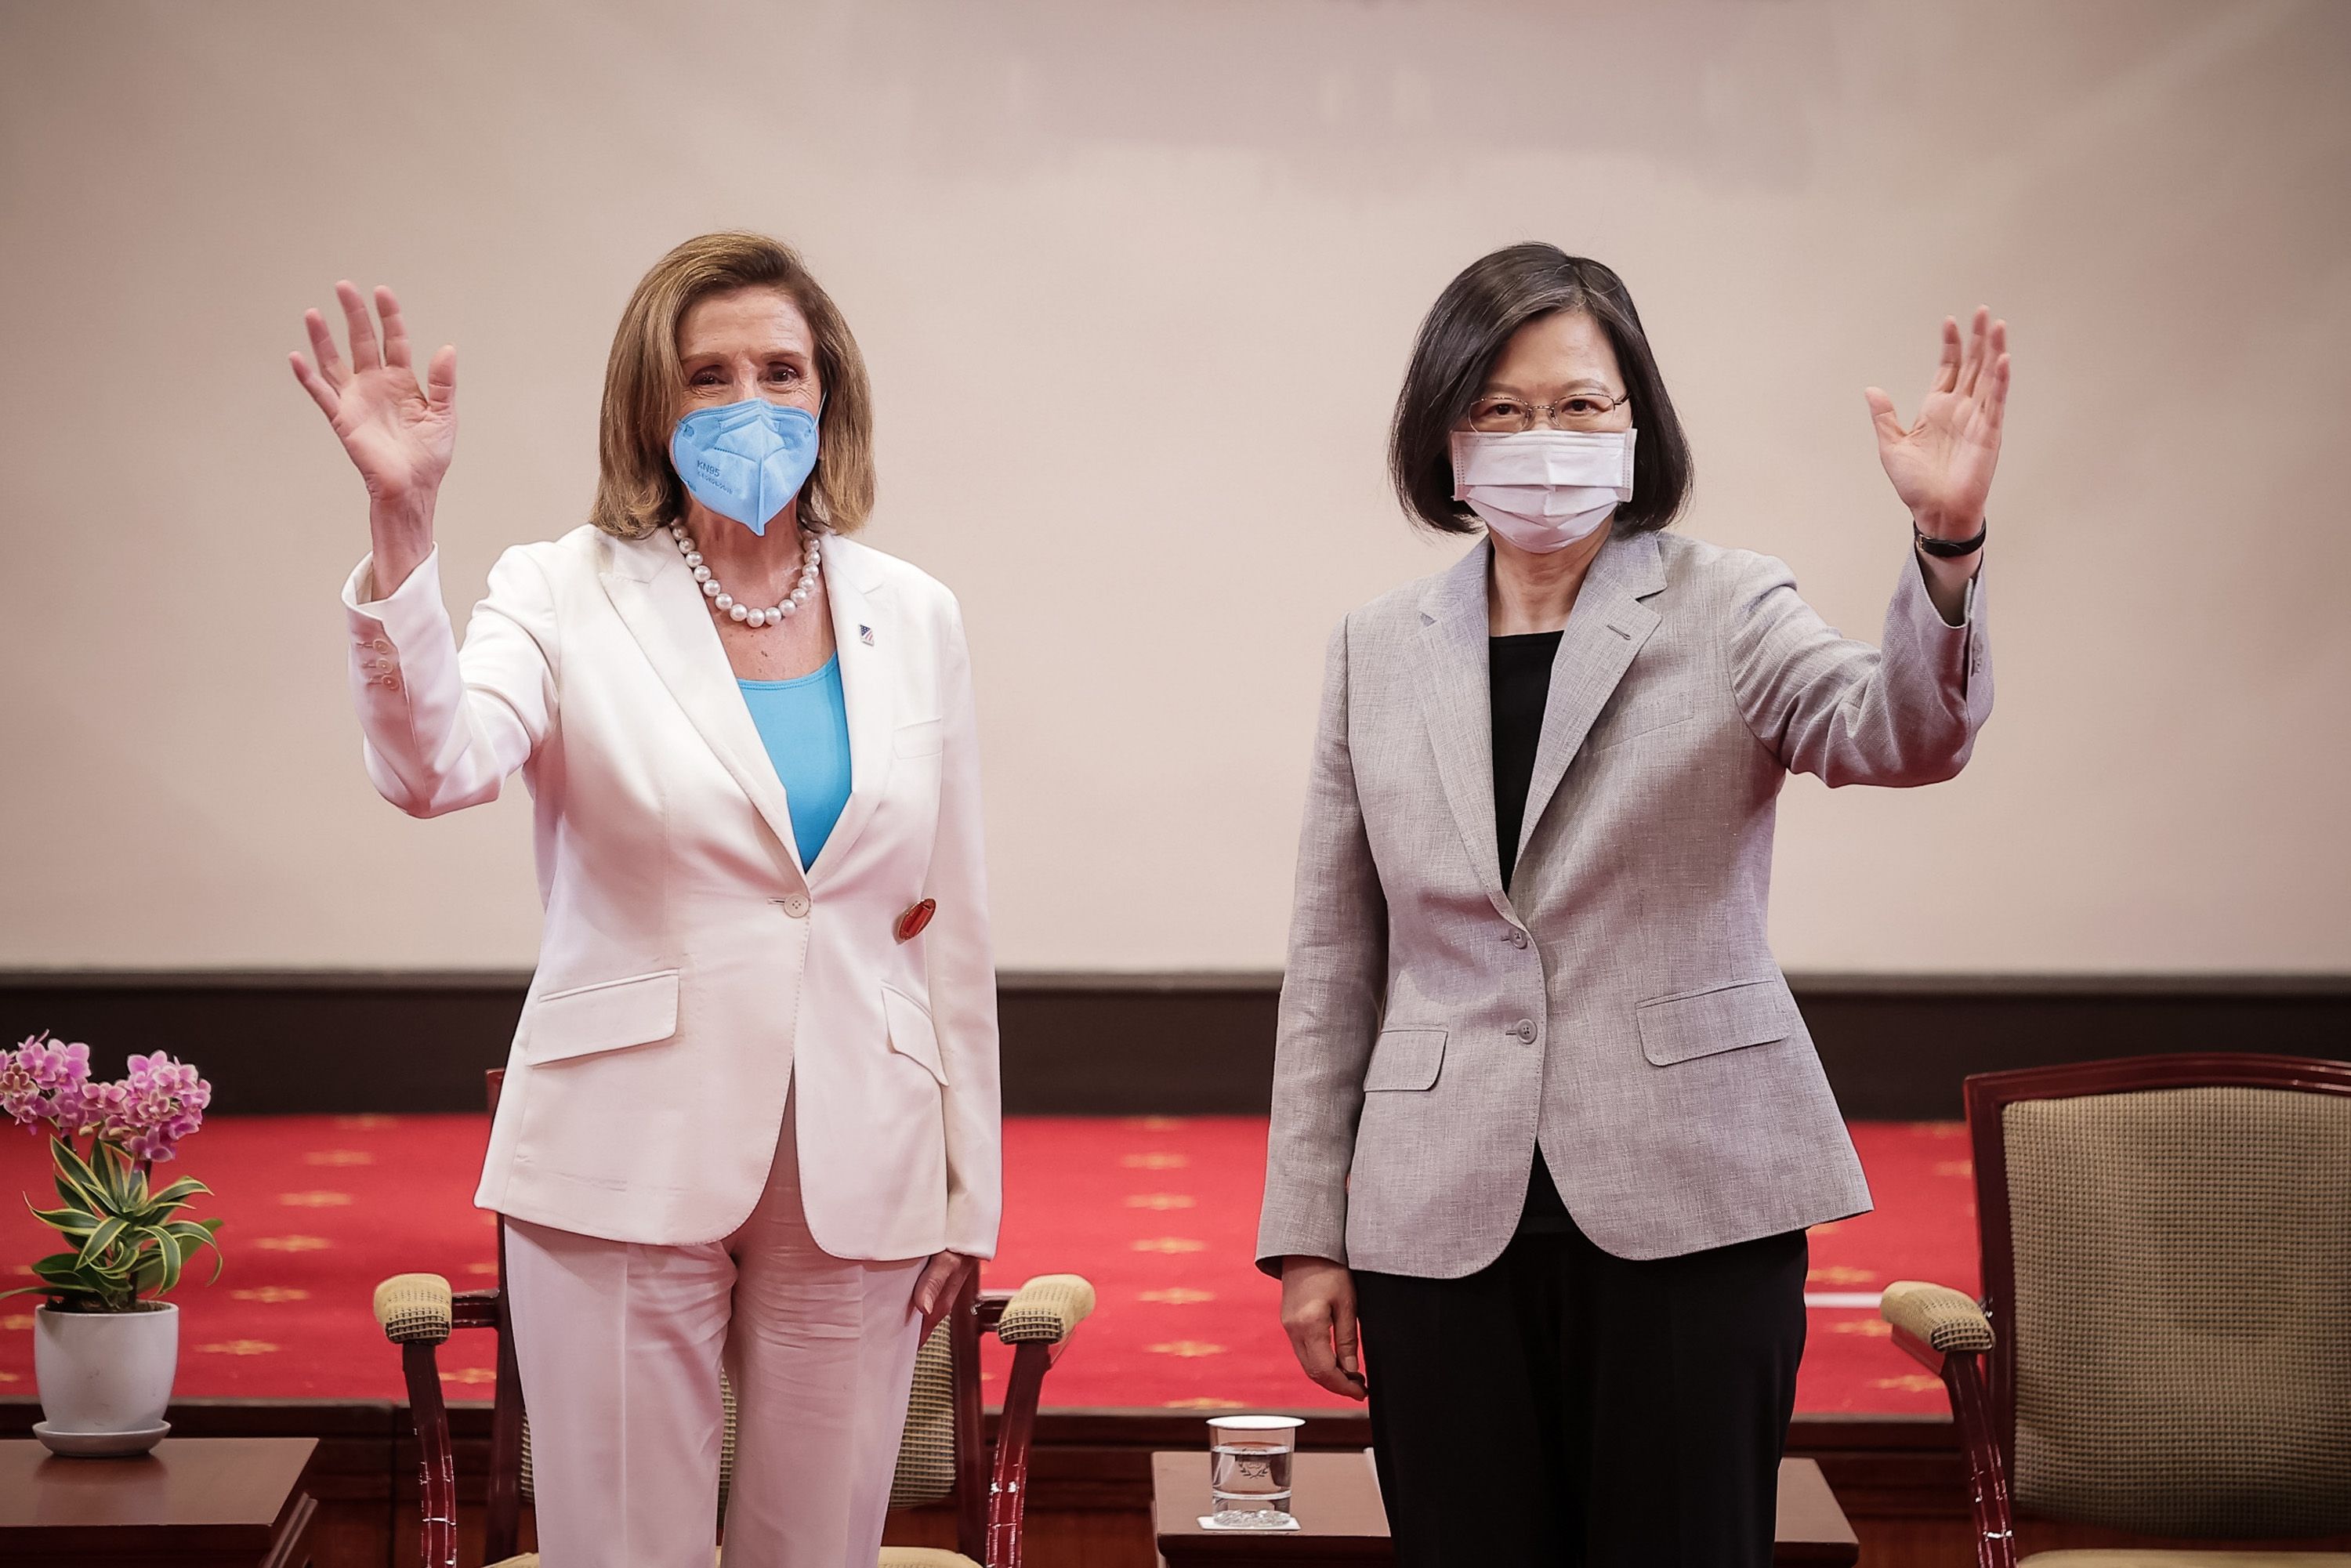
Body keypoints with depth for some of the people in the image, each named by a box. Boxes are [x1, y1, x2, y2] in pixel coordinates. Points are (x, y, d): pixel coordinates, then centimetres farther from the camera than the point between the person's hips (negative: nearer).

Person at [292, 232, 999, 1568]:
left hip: (857, 1178, 3)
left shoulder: (913, 618, 7)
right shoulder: (568, 594, -3)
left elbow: (951, 925, 10)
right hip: (631, 1168, -3)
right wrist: (401, 521, -36)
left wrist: (967, 1195, 9)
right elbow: (434, 766, -23)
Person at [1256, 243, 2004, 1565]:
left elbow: (1901, 734, -19)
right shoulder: (1380, 651, 9)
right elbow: (1334, 964, 11)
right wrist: (1309, 1234, 8)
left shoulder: (1724, 611, 2)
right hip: (1447, 1222, 2)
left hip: (1687, 1208, -2)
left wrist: (1945, 547, -38)